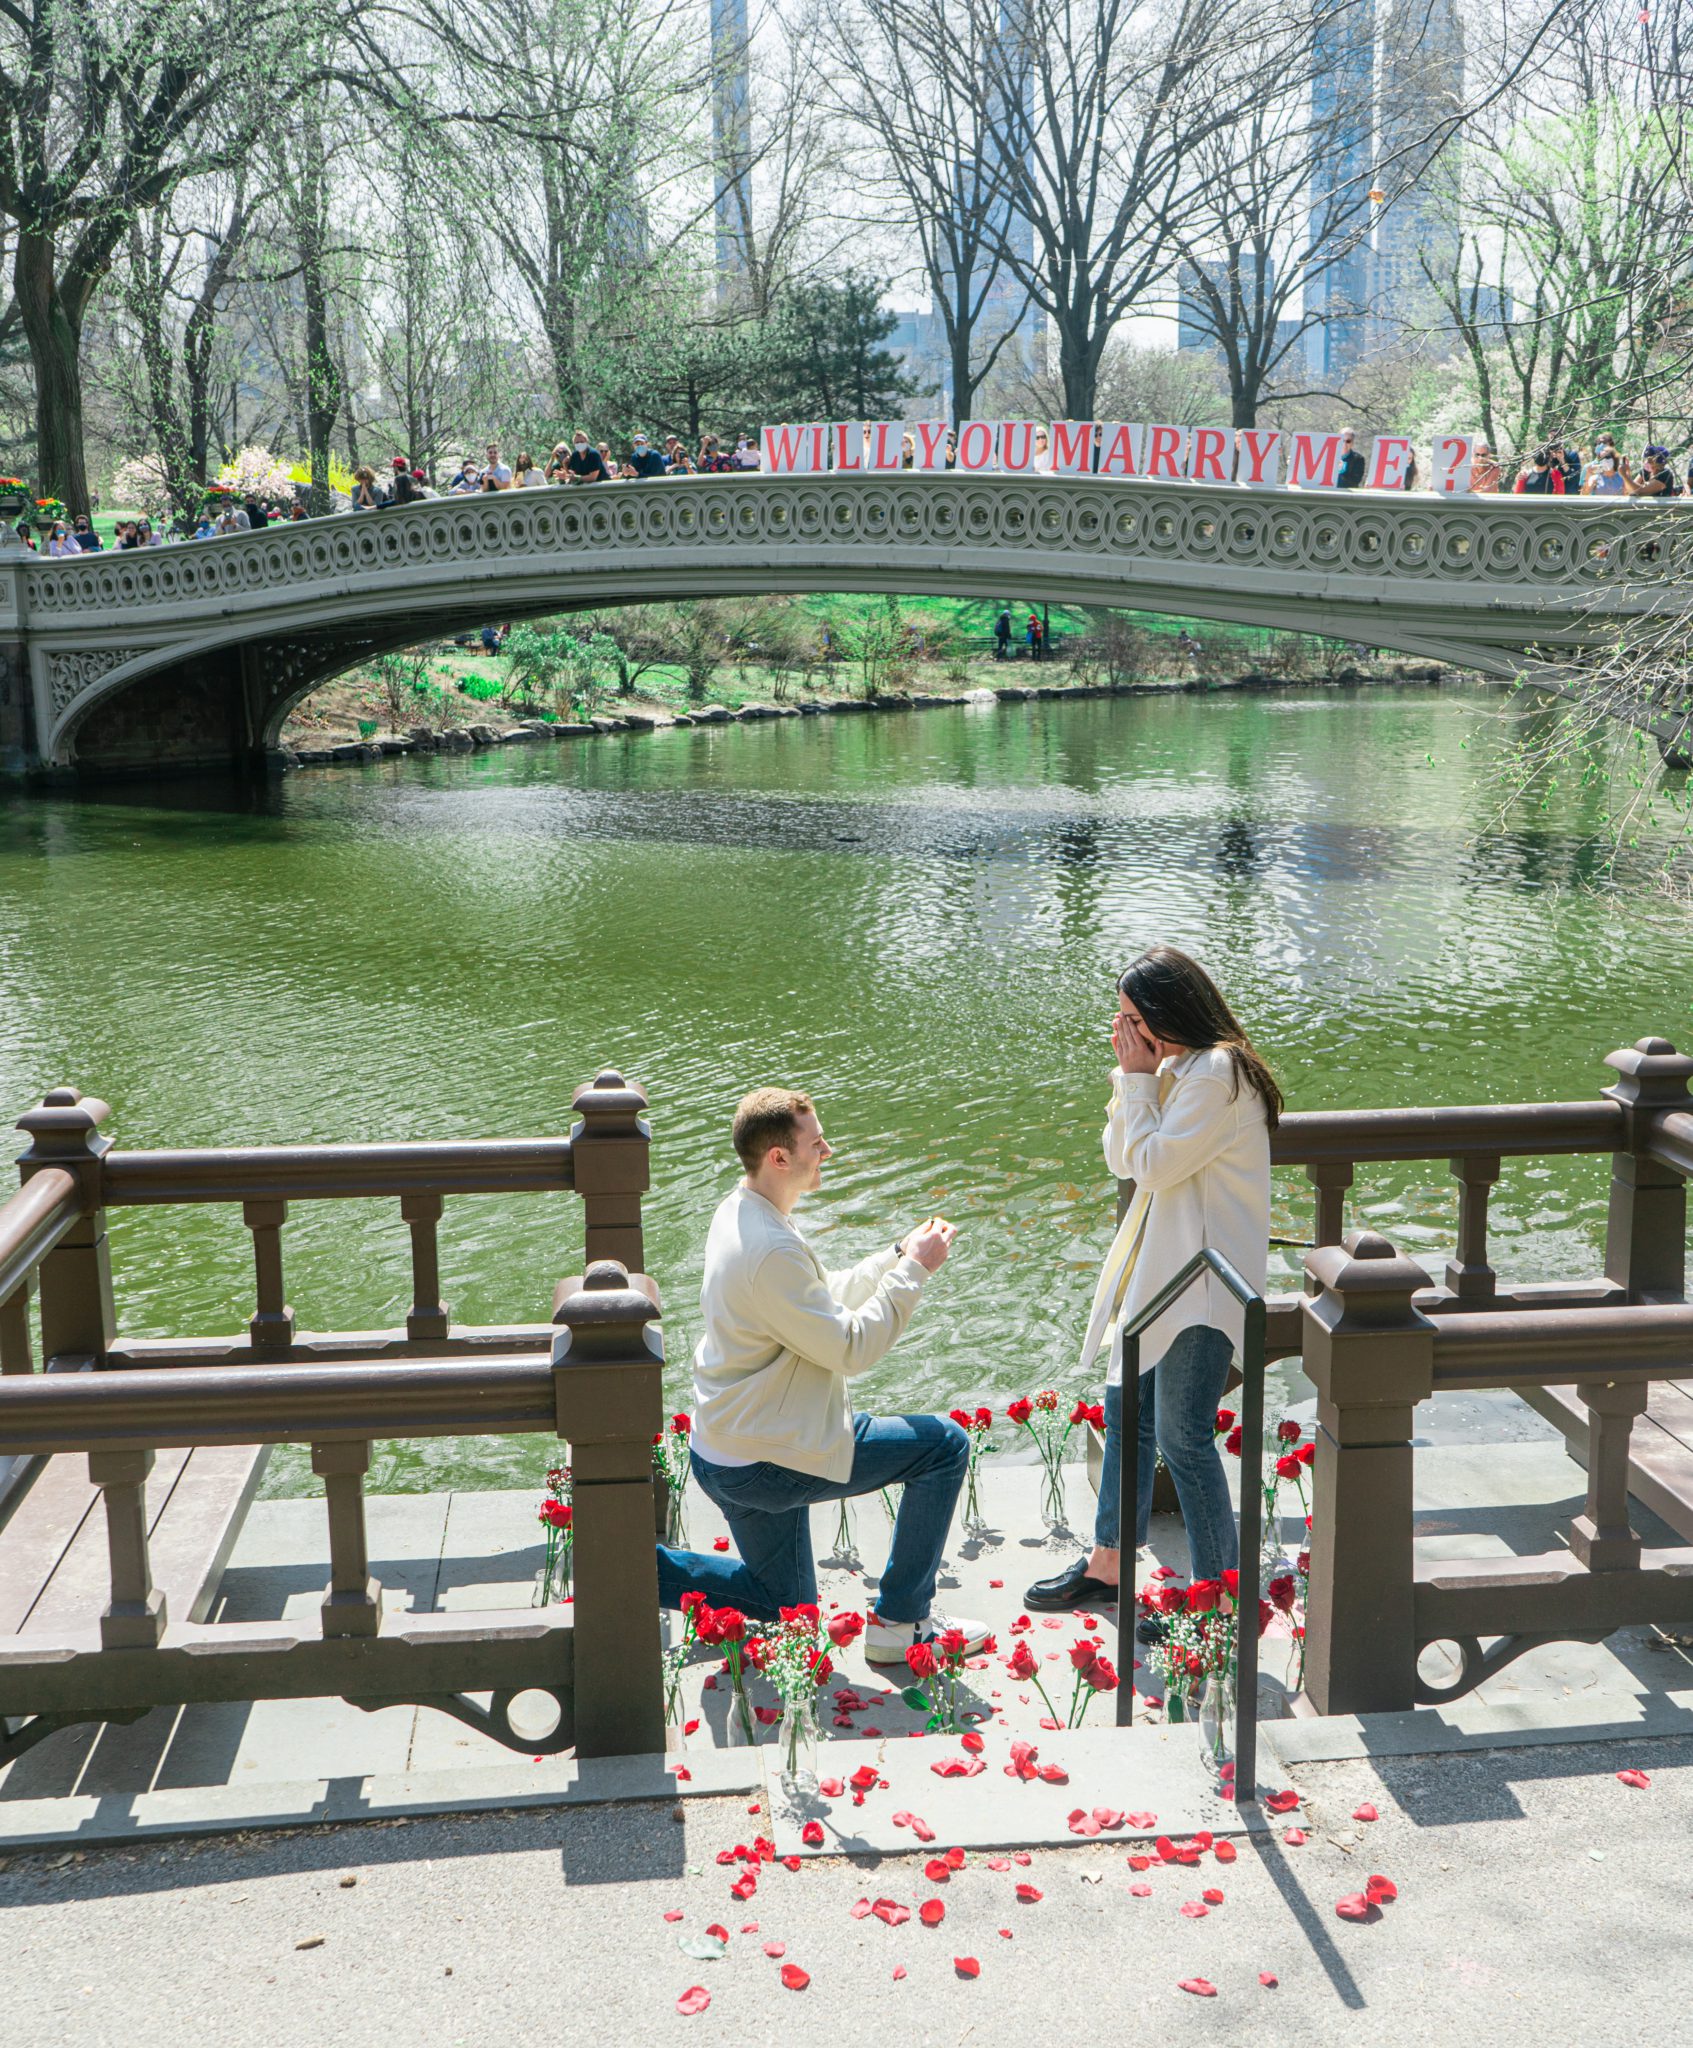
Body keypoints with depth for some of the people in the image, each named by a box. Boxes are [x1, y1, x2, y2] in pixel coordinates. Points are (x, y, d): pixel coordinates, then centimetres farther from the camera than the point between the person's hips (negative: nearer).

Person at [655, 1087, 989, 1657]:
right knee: (945, 1445, -4)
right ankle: (899, 1621, 5)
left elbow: (823, 1303, 14)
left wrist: (896, 1257, 5)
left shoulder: (738, 1213, 5)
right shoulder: (771, 1251, -27)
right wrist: (914, 1269, -14)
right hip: (766, 1464, -10)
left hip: (723, 1451, 10)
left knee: (785, 1604, 26)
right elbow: (851, 1347, -22)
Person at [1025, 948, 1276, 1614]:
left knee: (1182, 1435, -7)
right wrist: (1130, 1077, 1)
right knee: (1124, 1410, 17)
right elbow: (1120, 1160, 11)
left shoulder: (1217, 1073, -17)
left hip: (1202, 1277, -10)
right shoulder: (1174, 1068, 13)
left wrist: (1139, 1079, -11)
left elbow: (1156, 1164, -20)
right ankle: (1107, 1566, 30)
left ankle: (1219, 1591, 4)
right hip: (1155, 1266, 10)